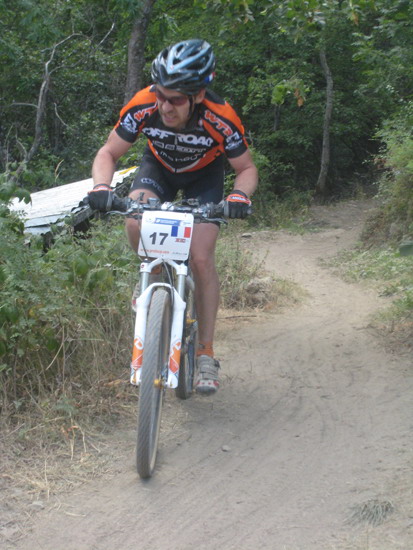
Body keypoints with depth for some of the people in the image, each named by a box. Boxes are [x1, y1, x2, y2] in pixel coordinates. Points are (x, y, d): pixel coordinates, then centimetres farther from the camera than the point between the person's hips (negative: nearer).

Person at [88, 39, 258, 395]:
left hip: (204, 174, -1)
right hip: (160, 166, 2)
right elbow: (108, 154, -19)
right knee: (136, 222, -30)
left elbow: (247, 168, -19)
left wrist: (240, 195, -41)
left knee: (202, 259, -14)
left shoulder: (221, 119, -34)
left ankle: (206, 355, -1)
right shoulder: (144, 107, -32)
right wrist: (101, 187, -40)